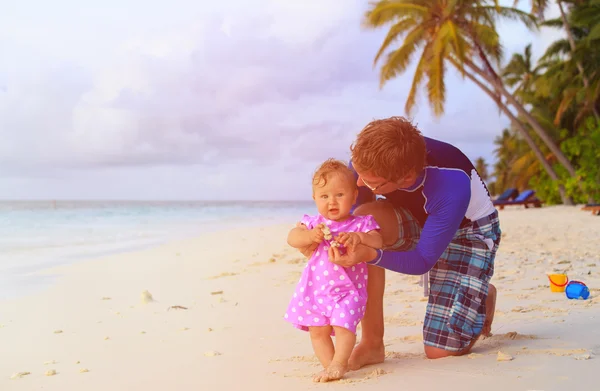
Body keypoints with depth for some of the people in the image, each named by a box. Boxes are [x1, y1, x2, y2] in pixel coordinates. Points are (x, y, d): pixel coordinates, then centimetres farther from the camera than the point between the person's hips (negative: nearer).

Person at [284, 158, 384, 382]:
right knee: (317, 330, 4)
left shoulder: (361, 223, -3)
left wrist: (359, 237, -33)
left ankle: (338, 364, -10)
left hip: (347, 290, -3)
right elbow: (292, 238, -8)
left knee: (343, 326, -18)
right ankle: (329, 366, 12)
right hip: (315, 289, 3)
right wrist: (310, 235, -27)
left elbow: (378, 242, -16)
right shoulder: (313, 223, 4)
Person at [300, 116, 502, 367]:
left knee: (441, 350, -13)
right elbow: (349, 213, -9)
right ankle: (372, 344, -23)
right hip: (417, 221, 4)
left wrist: (370, 256, -48)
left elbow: (423, 261, -30)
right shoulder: (368, 161, -27)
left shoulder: (451, 185, -40)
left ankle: (483, 295, 23)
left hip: (468, 229, -4)